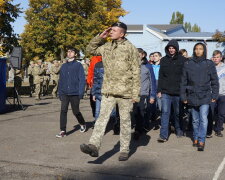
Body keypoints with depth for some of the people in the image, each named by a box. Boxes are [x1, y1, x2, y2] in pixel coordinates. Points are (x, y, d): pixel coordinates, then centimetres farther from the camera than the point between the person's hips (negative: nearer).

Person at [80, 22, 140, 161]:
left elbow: (136, 73, -6)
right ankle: (94, 146, -12)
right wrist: (101, 37, 8)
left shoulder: (131, 48, -5)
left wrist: (135, 94, -9)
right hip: (108, 91, 4)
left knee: (125, 121, 6)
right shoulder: (106, 47, 11)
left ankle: (125, 150, 16)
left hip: (125, 92, -4)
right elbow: (90, 49, 22)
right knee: (102, 118, -6)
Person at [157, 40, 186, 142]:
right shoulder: (163, 60, 7)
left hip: (178, 92, -1)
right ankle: (163, 135, -6)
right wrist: (159, 90, 4)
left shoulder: (182, 60, 1)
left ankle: (179, 131, 32)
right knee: (165, 112, -6)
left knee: (177, 112, 12)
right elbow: (160, 76, 9)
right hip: (165, 92, 1)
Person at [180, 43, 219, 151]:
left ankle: (201, 141, -5)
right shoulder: (188, 64, 4)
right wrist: (183, 96, 4)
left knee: (203, 119, -10)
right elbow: (183, 81, 7)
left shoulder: (209, 64, 2)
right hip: (192, 96, 2)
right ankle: (195, 138, 23)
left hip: (205, 96, -2)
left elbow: (214, 81, 5)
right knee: (195, 120, 11)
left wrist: (214, 95, 1)